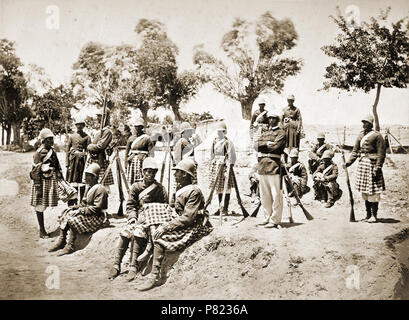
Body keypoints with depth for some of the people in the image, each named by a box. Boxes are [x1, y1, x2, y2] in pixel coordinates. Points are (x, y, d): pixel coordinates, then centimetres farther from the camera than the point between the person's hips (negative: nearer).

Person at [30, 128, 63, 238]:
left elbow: (57, 167, 18)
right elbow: (35, 171, -13)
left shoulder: (52, 151, 10)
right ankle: (42, 231, 10)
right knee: (40, 207, 3)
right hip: (43, 182, -6)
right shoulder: (39, 153, -11)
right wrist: (38, 187, -16)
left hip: (52, 182, 6)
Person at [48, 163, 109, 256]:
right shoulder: (89, 187, 14)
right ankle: (61, 240, -2)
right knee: (64, 213, 0)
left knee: (73, 220, -27)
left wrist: (81, 210, -19)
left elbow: (97, 208, -22)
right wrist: (76, 207, 1)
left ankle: (70, 247, -18)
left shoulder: (100, 189, -17)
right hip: (86, 212, 10)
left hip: (96, 217, -10)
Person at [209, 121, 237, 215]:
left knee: (226, 188, -2)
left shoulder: (228, 142, -6)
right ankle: (220, 207, 17)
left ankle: (225, 208, 5)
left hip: (224, 166, -6)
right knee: (218, 188, 8)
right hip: (216, 167, 6)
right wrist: (211, 167, 17)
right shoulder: (214, 142, 12)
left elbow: (232, 157, -9)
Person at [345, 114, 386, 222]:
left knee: (373, 191, -4)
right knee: (364, 191, 12)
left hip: (371, 164, -7)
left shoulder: (377, 135, -8)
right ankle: (368, 214, 23)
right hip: (361, 163, 7)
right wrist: (349, 161, 1)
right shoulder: (361, 135, 13)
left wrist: (377, 168, -17)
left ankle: (374, 215, 5)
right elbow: (355, 150, 14)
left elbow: (381, 153, -11)